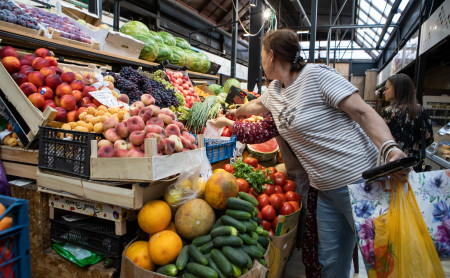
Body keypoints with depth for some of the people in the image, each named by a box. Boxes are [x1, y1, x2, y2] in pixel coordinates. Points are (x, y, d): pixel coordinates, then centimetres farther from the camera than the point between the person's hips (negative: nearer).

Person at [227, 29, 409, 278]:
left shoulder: (317, 75, -13)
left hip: (360, 182, -7)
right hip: (326, 190, 7)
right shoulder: (275, 89, 12)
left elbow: (363, 112, -17)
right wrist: (235, 112, 51)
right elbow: (257, 106, 34)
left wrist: (389, 148, -32)